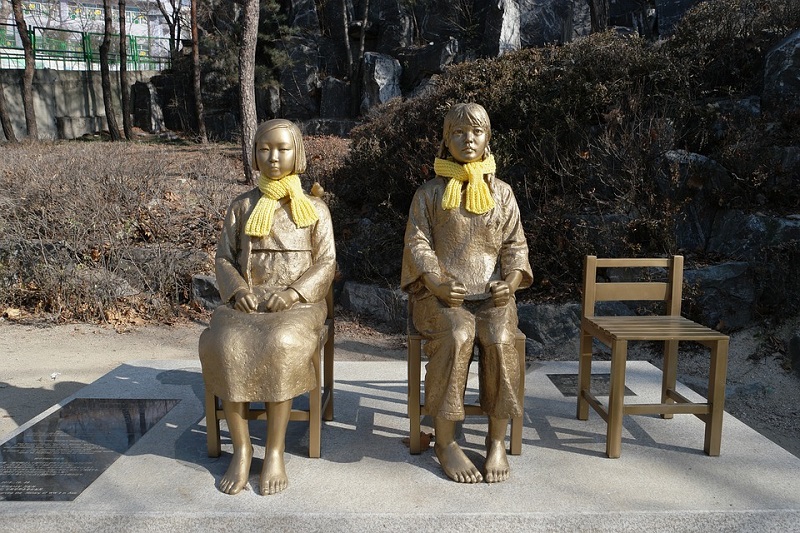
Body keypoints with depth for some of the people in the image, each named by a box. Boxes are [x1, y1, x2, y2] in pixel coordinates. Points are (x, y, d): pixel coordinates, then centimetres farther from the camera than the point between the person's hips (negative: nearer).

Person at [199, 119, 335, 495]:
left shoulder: (314, 208, 7)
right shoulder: (242, 206, 13)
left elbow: (326, 263, 2)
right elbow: (224, 257, 11)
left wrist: (293, 292, -15)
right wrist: (238, 290, -10)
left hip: (298, 302, -2)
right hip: (247, 300, 2)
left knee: (280, 344, -35)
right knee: (222, 344, -30)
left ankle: (275, 451, -21)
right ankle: (241, 448, -17)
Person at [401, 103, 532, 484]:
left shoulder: (501, 192, 16)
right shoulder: (429, 193, 11)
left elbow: (515, 244, 11)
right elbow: (417, 243, 2)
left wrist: (511, 281, -9)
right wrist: (437, 284, -16)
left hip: (492, 295, 2)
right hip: (440, 294, -1)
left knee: (500, 340, -30)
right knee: (457, 336, -33)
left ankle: (497, 440, -13)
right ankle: (444, 441, -18)